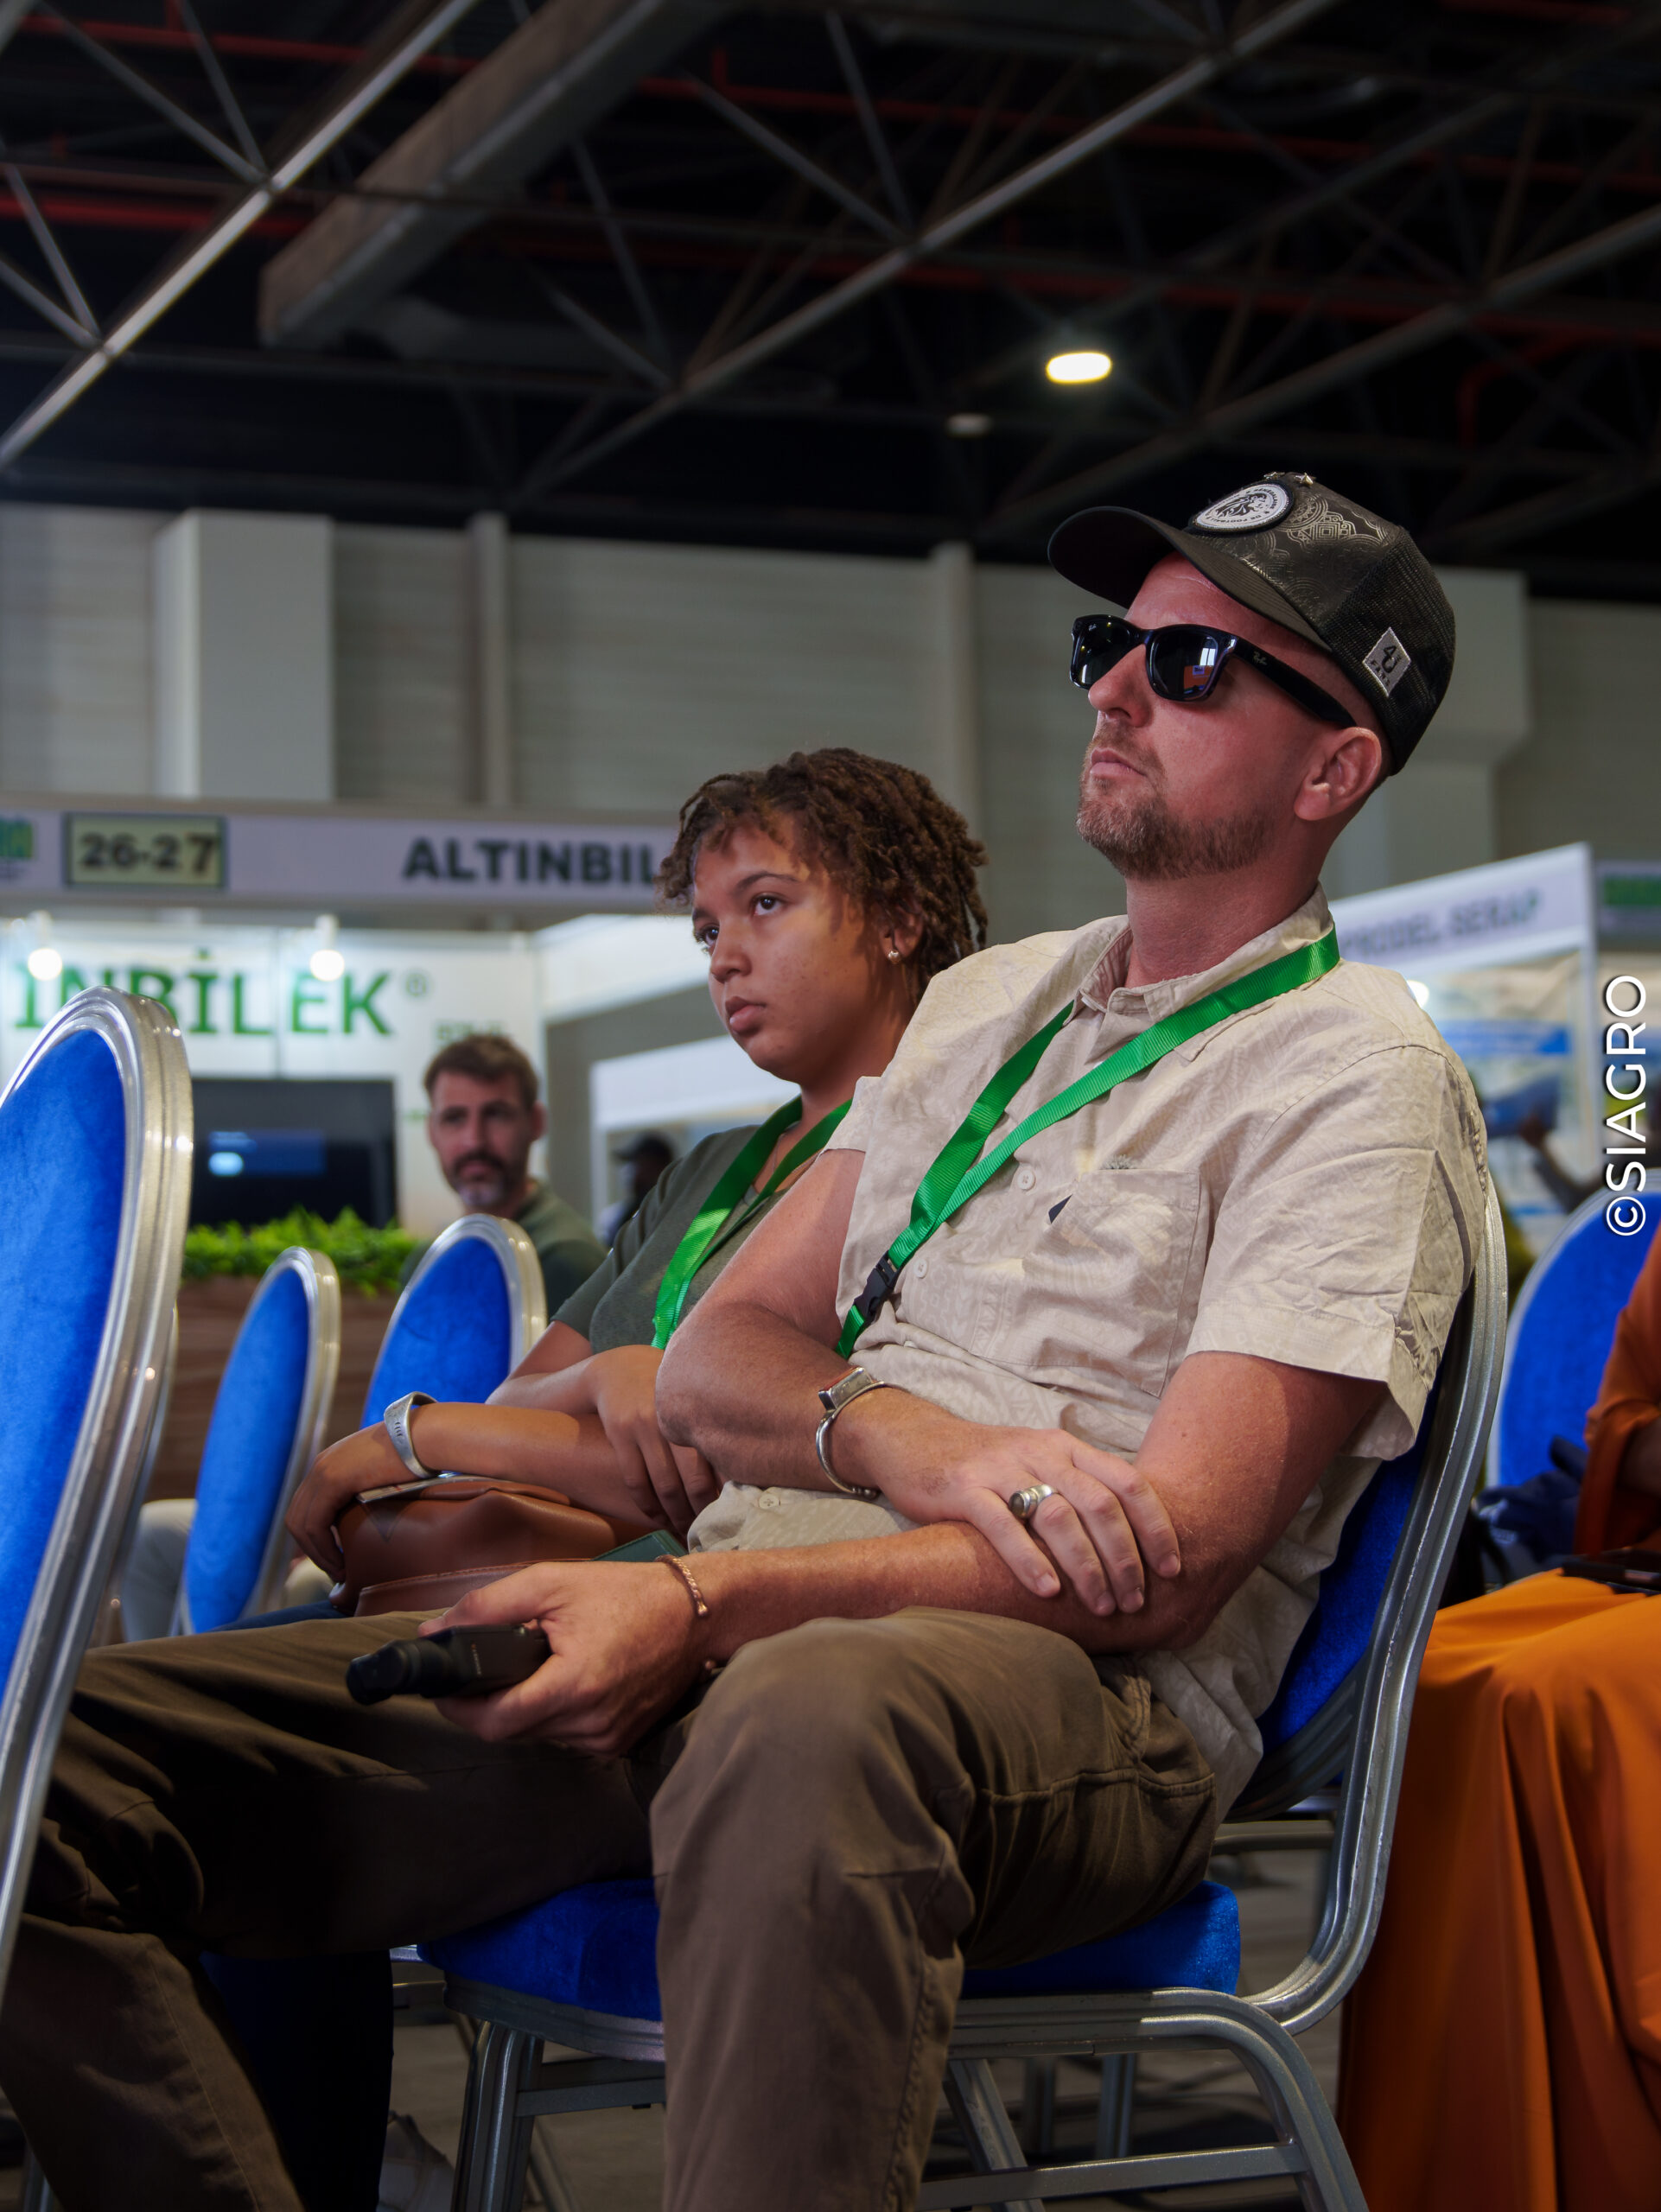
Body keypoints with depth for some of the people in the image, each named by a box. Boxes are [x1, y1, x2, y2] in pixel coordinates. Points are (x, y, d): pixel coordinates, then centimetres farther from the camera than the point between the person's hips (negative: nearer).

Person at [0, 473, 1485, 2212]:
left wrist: (701, 1603, -21)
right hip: (721, 1651, 6)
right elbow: (711, 1357, 17)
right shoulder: (985, 1000, 23)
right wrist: (908, 1442, -8)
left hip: (1076, 1700, -6)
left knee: (810, 1713, -45)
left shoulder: (1357, 1074, 1)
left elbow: (1163, 1572, -11)